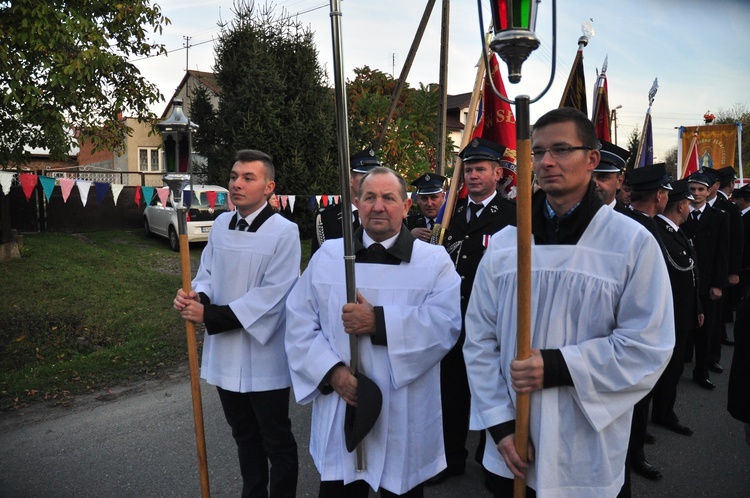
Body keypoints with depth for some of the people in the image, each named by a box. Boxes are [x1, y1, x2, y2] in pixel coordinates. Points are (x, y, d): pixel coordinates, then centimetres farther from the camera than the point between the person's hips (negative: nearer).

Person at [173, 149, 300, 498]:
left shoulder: (284, 231, -15)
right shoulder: (220, 224, 4)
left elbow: (271, 296, -20)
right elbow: (207, 275, 11)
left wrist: (209, 315, -21)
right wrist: (195, 296, -12)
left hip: (264, 358, -6)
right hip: (225, 354, 6)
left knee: (276, 442, 10)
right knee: (244, 437, 23)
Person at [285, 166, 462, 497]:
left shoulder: (434, 260, -2)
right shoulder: (327, 255, 4)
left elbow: (446, 323, -16)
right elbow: (300, 323, 0)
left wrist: (379, 322, -22)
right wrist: (332, 371, -13)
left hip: (405, 419, -1)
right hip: (339, 414, 2)